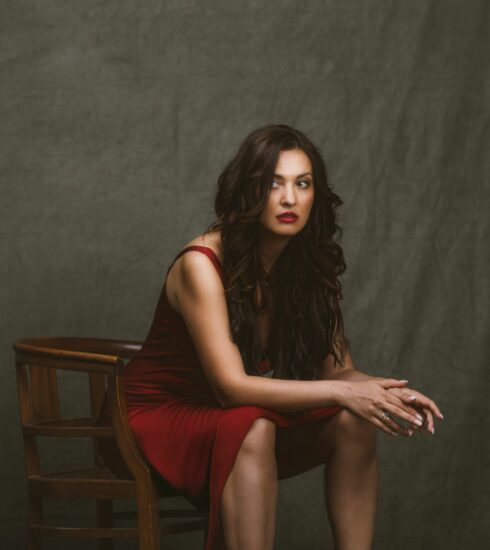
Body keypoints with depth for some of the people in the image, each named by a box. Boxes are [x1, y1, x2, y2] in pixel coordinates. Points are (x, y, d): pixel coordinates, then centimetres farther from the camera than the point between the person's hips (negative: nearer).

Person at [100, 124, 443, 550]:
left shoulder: (310, 265, -3)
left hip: (252, 420, 6)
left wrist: (384, 390, -25)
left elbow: (339, 369, -3)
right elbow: (231, 386, -28)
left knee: (353, 422, -19)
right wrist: (341, 392, -33)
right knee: (253, 428, -36)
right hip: (166, 418, -6)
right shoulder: (202, 264, -22)